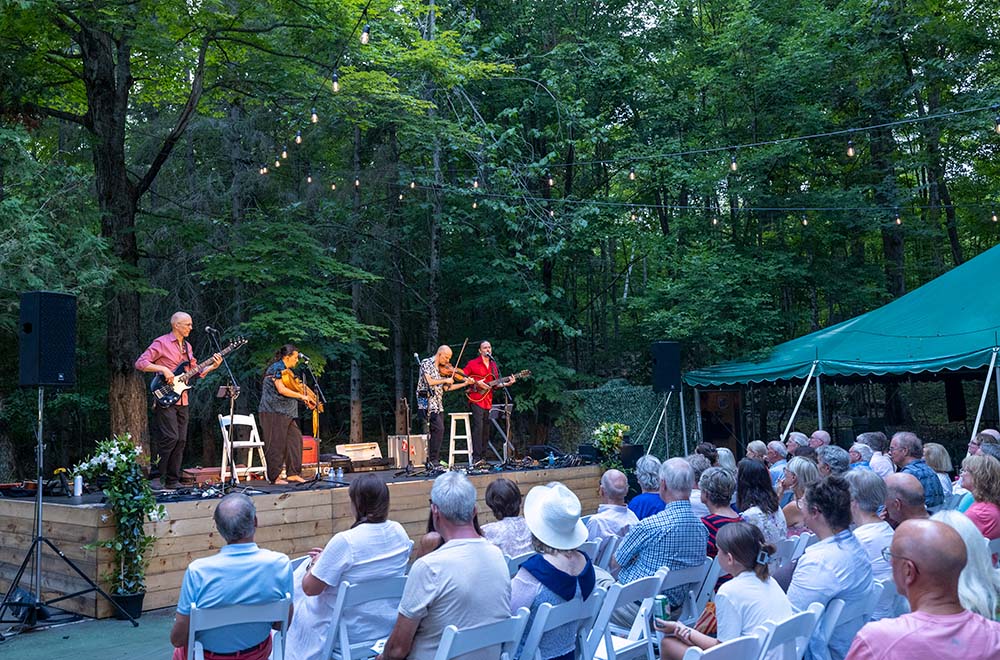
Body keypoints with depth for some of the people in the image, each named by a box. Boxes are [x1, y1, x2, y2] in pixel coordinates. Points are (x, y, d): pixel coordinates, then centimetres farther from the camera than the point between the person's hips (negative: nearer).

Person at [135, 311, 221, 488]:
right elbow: (140, 363, -12)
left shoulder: (187, 347, 18)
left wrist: (212, 367, 3)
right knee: (170, 437, -15)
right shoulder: (161, 343, -6)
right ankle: (157, 478, -4)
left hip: (182, 400, 8)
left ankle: (172, 480, 13)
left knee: (181, 440, 6)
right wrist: (163, 369, -21)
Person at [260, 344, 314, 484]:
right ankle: (275, 477, 1)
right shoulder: (276, 368, -11)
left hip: (286, 413, 10)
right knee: (277, 444, -6)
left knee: (295, 439, 6)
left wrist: (306, 401, 16)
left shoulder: (287, 370, 19)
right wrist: (301, 396, -16)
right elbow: (281, 389, -22)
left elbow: (292, 390, 26)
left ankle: (293, 473, 11)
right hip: (274, 412, -10)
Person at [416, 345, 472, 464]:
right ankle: (433, 459, -12)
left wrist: (465, 384, 10)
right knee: (438, 429, -16)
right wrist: (446, 380, -10)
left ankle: (435, 459, 13)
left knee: (438, 431, 7)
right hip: (428, 402, -8)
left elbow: (446, 388, 15)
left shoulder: (443, 369, 15)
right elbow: (429, 381, -18)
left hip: (438, 403, 8)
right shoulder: (426, 363, -5)